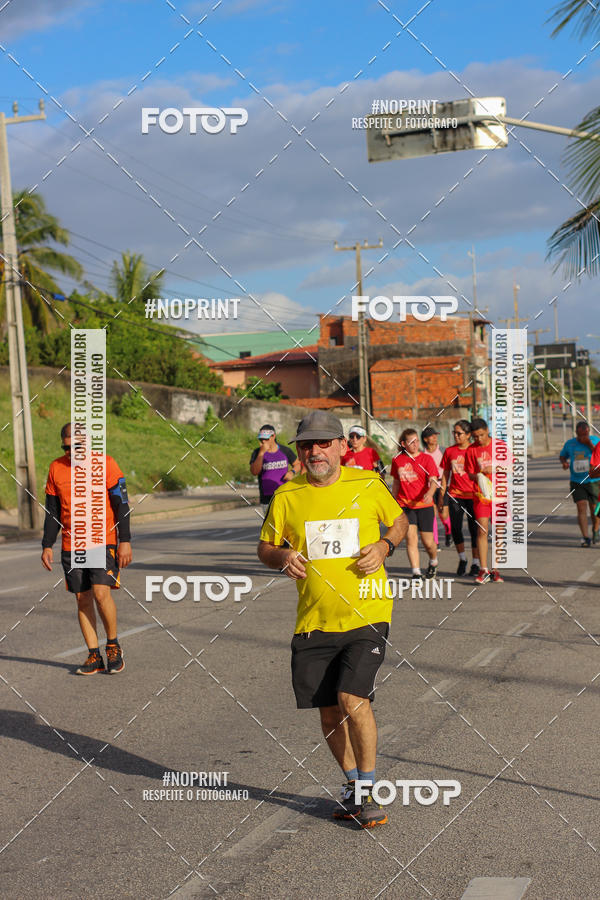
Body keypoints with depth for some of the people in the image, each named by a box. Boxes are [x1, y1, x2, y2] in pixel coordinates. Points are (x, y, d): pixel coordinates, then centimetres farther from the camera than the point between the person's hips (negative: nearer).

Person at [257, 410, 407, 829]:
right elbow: (265, 546, 12)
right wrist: (282, 556, -10)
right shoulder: (287, 495, 2)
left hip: (366, 614, -3)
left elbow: (400, 520, 16)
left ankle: (368, 792, 1)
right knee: (329, 711, 8)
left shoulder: (368, 485, -1)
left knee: (353, 698, -16)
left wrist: (384, 546, -5)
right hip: (314, 620, 3)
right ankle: (353, 783, 31)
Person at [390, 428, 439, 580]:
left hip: (424, 505, -1)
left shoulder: (426, 458, -3)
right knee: (411, 538, -13)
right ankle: (416, 573, -10)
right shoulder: (397, 460, 4)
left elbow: (433, 480, -13)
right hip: (405, 505, 1)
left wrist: (430, 493, -33)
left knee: (428, 542, 4)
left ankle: (433, 563, 35)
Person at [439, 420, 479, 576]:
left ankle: (475, 563, 12)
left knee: (474, 529, 1)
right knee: (455, 528, 1)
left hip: (473, 496, -3)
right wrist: (441, 496, 9)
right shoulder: (449, 451, 5)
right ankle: (462, 559, 23)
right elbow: (445, 475, 11)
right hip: (455, 495, 3)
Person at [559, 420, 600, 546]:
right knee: (581, 508, -12)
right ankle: (585, 538, -14)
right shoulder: (569, 443, 1)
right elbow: (562, 456, 17)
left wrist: (590, 444, -24)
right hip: (577, 482, 1)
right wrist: (564, 462, -5)